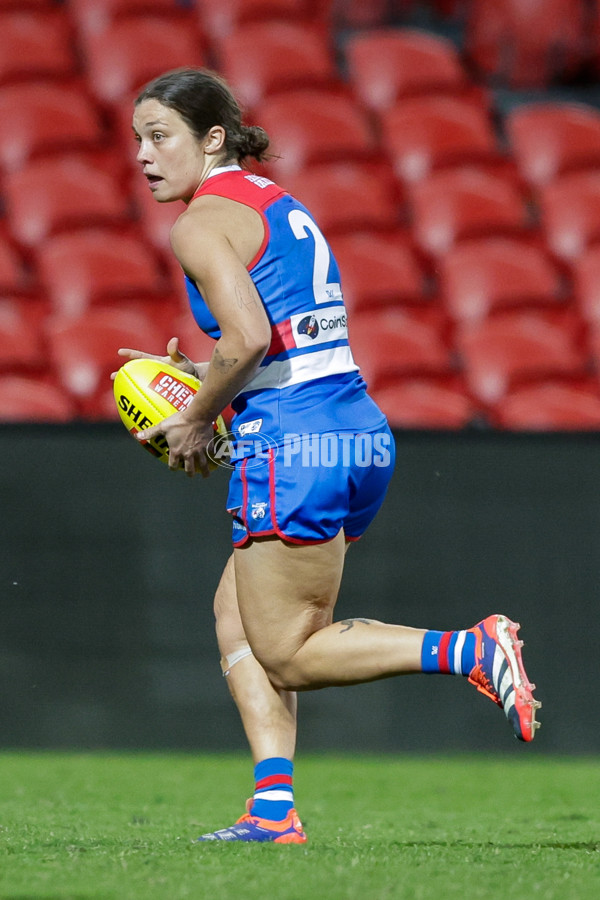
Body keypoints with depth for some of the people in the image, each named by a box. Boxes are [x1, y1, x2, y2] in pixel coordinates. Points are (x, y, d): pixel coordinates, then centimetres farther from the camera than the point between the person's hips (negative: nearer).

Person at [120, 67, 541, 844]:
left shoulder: (203, 221, -7)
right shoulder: (277, 202, 20)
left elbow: (248, 339, -21)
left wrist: (198, 419, -5)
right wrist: (195, 376, 19)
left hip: (293, 442, -9)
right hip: (359, 428, 9)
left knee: (285, 657, -1)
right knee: (235, 609, 15)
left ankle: (470, 651, -14)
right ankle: (274, 808, 6)